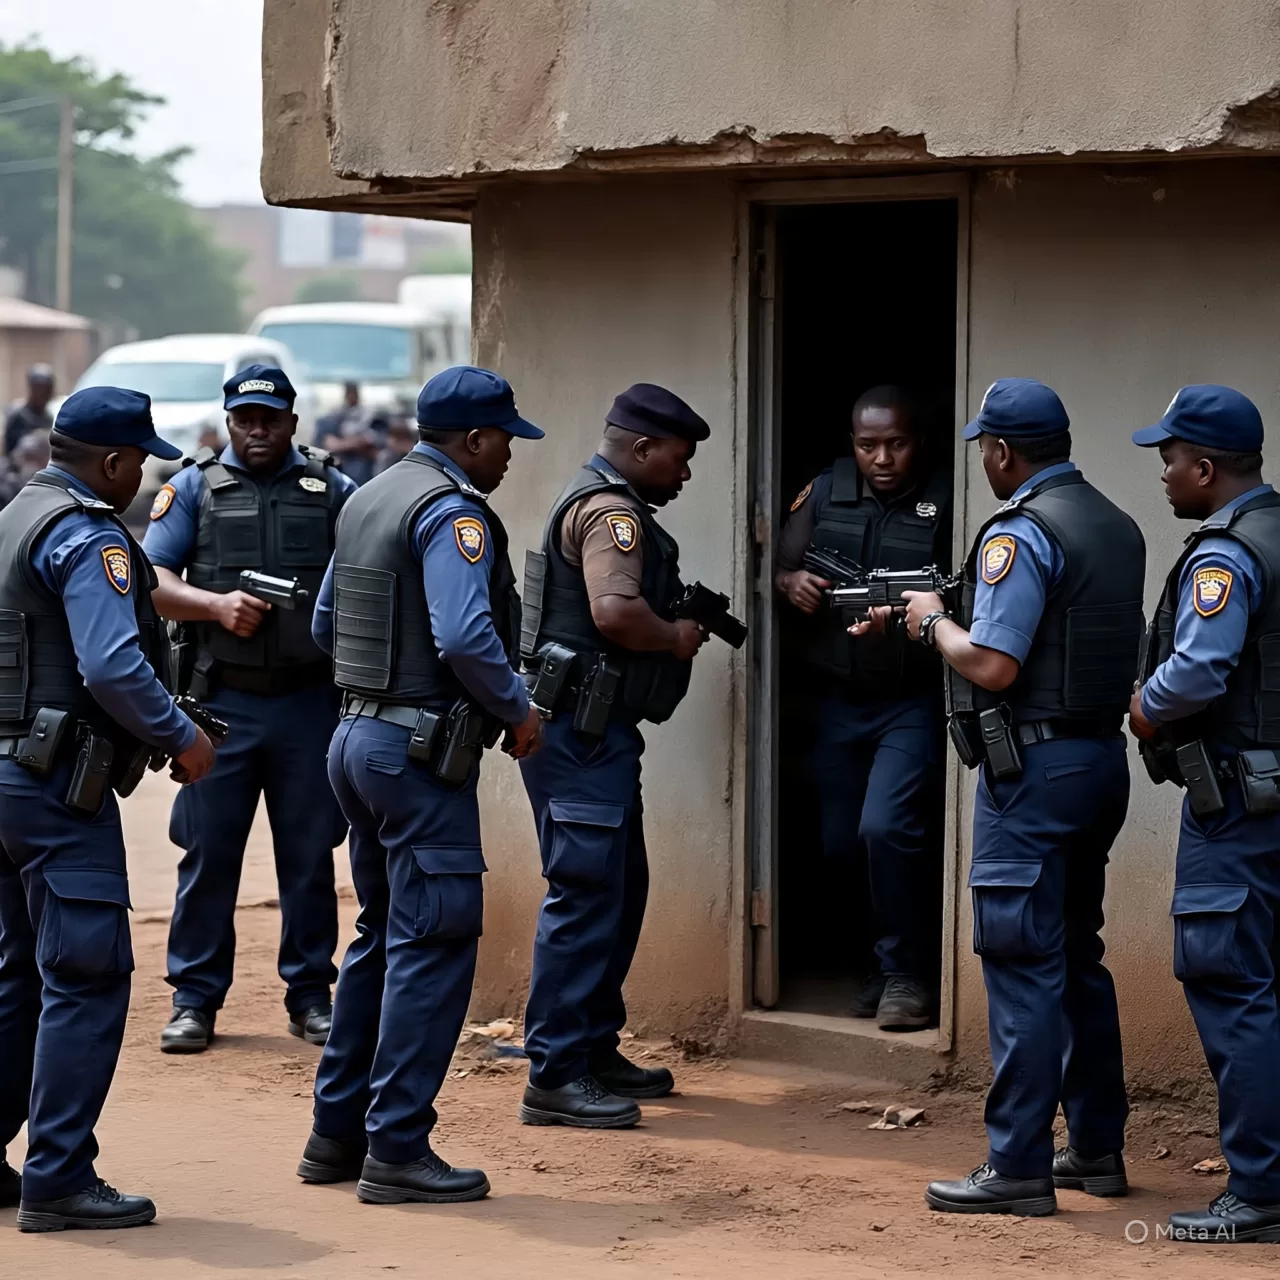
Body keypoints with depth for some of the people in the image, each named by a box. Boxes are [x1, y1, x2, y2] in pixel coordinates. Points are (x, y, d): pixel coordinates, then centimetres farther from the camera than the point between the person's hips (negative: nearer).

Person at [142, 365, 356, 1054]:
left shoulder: (332, 489, 9)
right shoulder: (195, 487, 7)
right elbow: (154, 581, 1)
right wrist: (217, 604, -15)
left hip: (311, 700, 1)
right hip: (221, 699, 0)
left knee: (310, 853, 6)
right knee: (208, 850, 1)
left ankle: (311, 996, 16)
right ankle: (195, 998, 9)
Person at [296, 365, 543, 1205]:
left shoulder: (368, 502, 14)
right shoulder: (453, 512, -15)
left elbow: (327, 624, 21)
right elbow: (465, 636, -26)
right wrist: (517, 709, -12)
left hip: (360, 732, 10)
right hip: (422, 752, -10)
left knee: (383, 936, 18)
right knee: (435, 945, -5)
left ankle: (339, 1132, 21)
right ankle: (397, 1151, -6)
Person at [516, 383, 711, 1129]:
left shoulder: (604, 505, 21)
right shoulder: (610, 510, -14)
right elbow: (614, 611, -29)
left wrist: (684, 611, 10)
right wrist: (676, 639, -13)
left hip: (598, 732, 11)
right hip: (582, 729, -11)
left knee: (620, 890, 17)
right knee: (587, 895, -11)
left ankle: (596, 1050, 25)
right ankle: (555, 1075, -10)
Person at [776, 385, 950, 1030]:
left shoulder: (945, 499, -8)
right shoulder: (826, 492, 4)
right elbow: (781, 570, 5)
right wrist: (792, 583, -17)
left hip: (913, 703, -5)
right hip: (840, 701, 5)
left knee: (886, 827, -19)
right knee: (838, 843, 9)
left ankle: (906, 973, -2)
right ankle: (885, 960, 29)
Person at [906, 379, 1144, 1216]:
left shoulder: (1020, 535, -15)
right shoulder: (1117, 527, 12)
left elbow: (992, 666, -21)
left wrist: (935, 622, -1)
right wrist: (957, 618, 19)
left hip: (1036, 768, -9)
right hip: (1104, 758, 9)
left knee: (1024, 964, -7)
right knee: (1078, 957, 17)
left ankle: (1019, 1169, -7)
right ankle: (1097, 1148, 23)